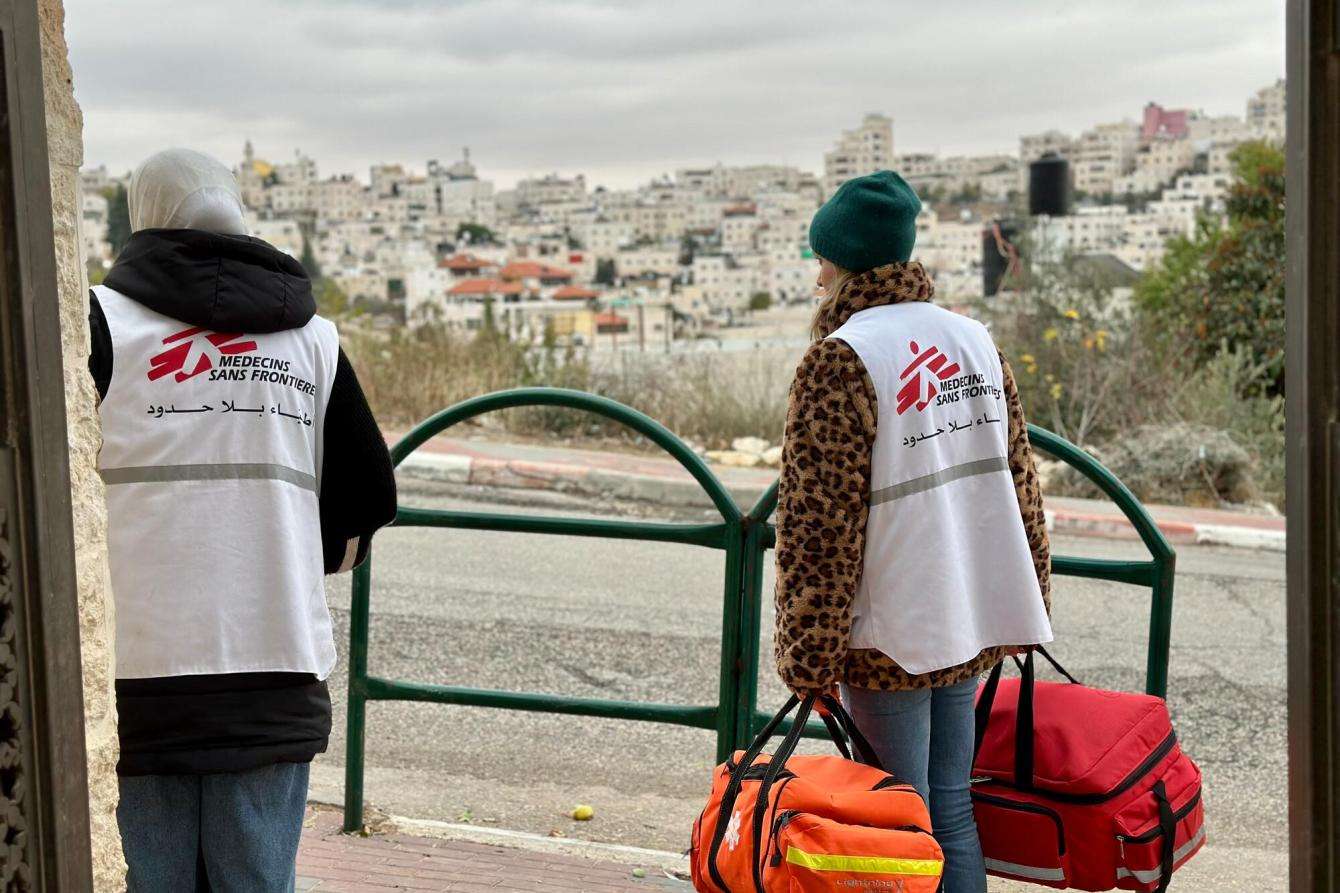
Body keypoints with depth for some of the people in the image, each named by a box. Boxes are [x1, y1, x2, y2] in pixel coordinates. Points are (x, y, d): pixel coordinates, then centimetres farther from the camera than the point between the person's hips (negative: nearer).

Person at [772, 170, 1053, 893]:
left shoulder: (842, 359, -14)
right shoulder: (975, 339, 7)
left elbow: (817, 519, -16)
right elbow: (1017, 476, 13)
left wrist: (807, 656, -11)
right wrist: (1027, 605, 21)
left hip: (890, 636, -6)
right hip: (971, 618, 7)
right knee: (953, 809, 15)